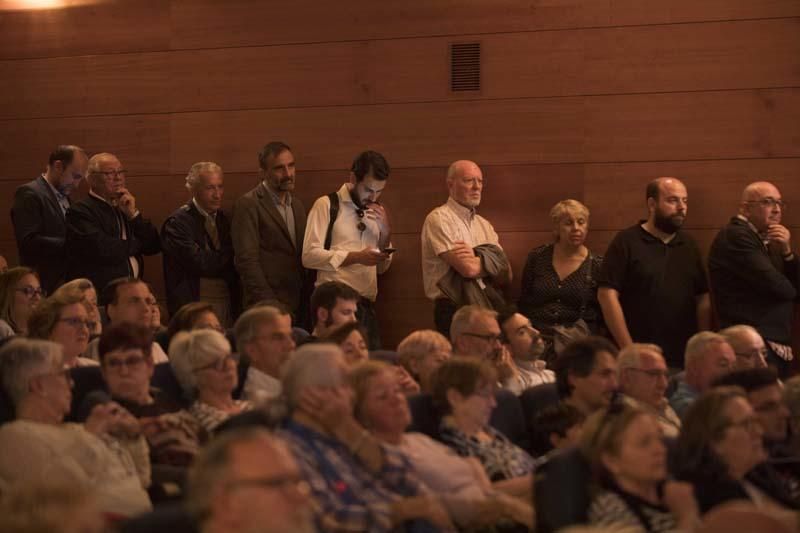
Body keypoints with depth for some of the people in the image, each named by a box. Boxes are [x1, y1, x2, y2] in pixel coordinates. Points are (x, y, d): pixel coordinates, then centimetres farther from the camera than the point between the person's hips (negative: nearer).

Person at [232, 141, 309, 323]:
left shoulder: (297, 204, 17)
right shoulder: (248, 204, -5)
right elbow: (247, 260, -11)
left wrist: (308, 299, 8)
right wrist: (269, 303, -16)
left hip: (300, 306, 6)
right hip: (267, 307, -6)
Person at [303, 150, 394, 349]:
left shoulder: (376, 211, 16)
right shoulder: (327, 205, -2)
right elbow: (310, 255, -10)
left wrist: (386, 232, 1)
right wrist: (355, 257, -16)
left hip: (367, 306, 5)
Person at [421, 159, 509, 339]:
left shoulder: (484, 225, 19)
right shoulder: (439, 219, -4)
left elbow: (506, 276, 9)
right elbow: (468, 269, -15)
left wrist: (477, 259, -9)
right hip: (454, 312, -6)